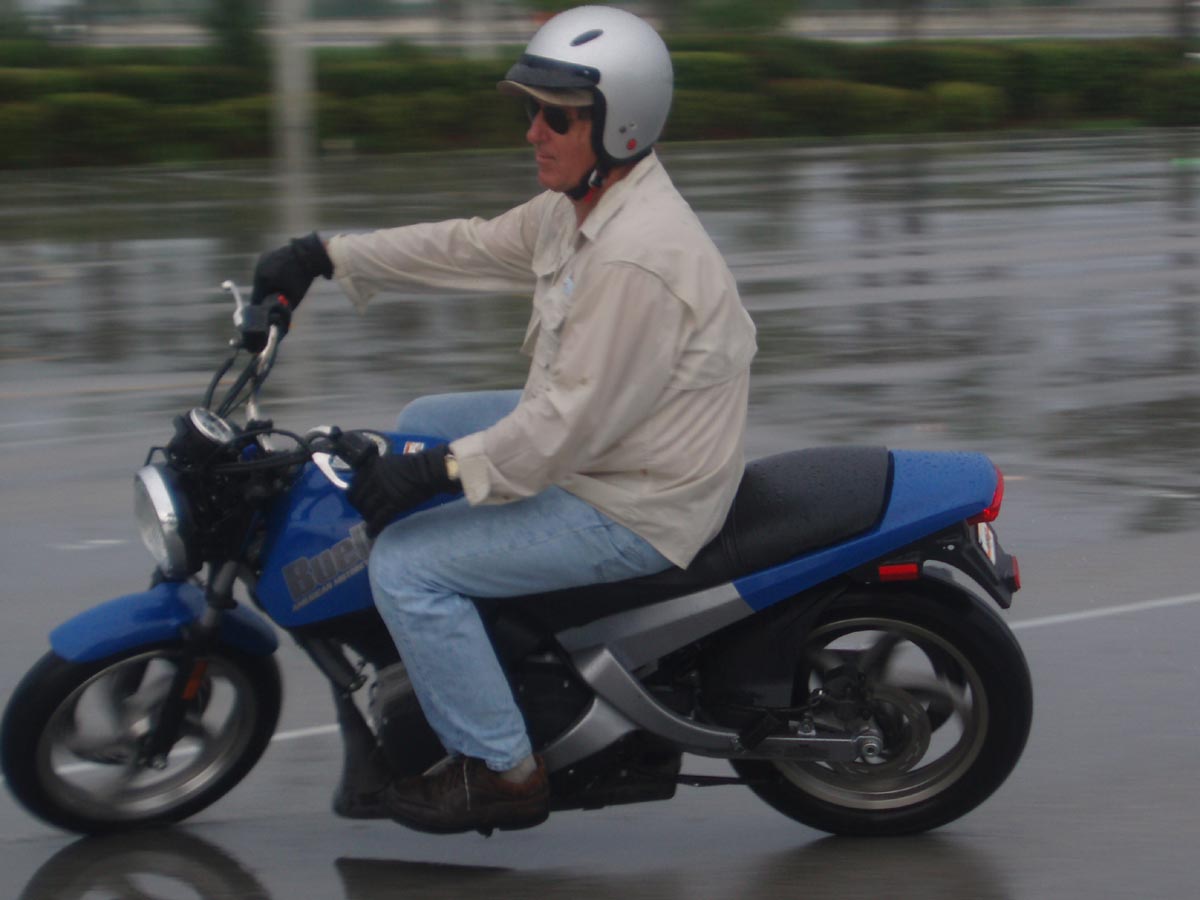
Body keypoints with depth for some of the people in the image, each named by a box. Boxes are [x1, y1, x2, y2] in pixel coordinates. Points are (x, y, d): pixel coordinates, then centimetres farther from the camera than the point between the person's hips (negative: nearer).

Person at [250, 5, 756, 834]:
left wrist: (438, 472, -26)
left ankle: (502, 771, -4)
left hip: (631, 509, -11)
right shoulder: (580, 206, 3)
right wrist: (324, 257, 12)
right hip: (597, 444, 11)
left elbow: (574, 419, -29)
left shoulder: (638, 260, -29)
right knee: (421, 424, 23)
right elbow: (473, 247, 14)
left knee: (406, 565, -15)